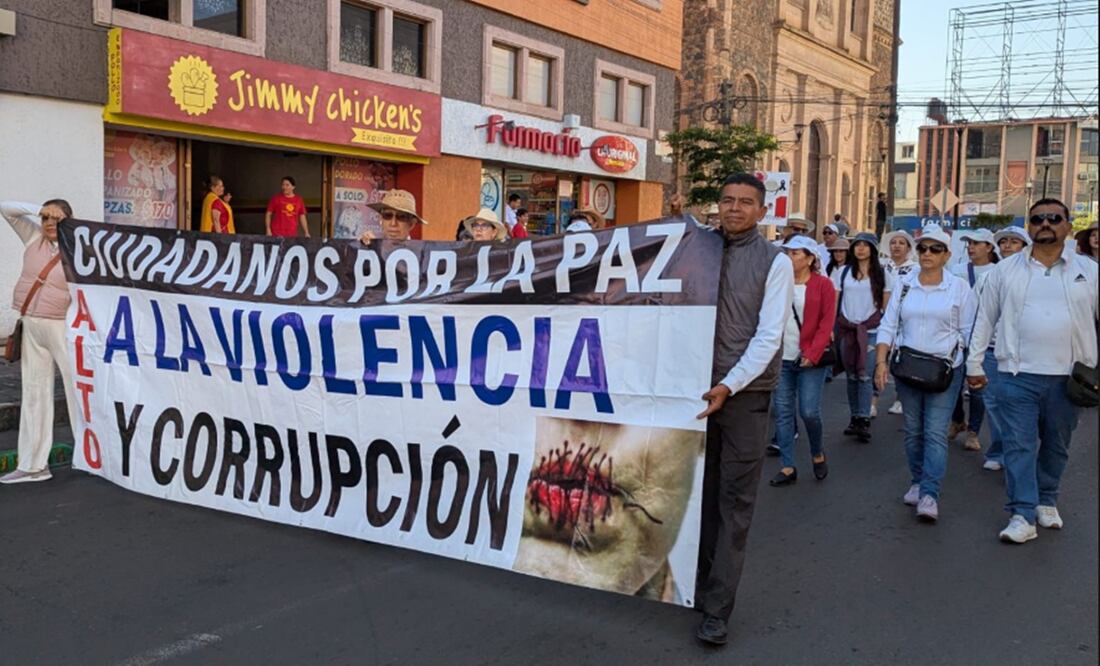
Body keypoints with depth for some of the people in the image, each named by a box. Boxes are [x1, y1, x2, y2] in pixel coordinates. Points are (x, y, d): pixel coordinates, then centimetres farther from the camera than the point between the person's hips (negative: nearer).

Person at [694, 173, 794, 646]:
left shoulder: (774, 262, -3)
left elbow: (769, 335, -9)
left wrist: (729, 386, -16)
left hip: (745, 394, -3)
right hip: (700, 389, 4)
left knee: (735, 502, 0)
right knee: (703, 493, 11)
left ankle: (716, 609, 4)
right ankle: (699, 584, 25)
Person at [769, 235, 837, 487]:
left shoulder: (823, 284, -1)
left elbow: (827, 322, -5)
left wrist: (813, 353, -13)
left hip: (810, 359, -3)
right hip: (781, 358, 3)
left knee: (809, 411, -5)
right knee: (783, 412, 4)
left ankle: (818, 453, 24)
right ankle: (788, 467, 12)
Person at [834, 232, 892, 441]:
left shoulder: (881, 274, 5)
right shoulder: (844, 272, 8)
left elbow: (887, 306, 4)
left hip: (871, 330, -2)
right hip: (846, 329, 2)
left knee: (865, 375, -9)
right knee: (851, 376, 8)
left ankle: (864, 420, -7)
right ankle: (855, 417, 17)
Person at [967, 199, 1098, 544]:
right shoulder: (1006, 270, 4)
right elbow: (985, 319, 8)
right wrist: (974, 364, 7)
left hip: (1068, 377, 1)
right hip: (1017, 375, -1)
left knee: (1056, 445, 15)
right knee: (1019, 445, -2)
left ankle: (1046, 501, 34)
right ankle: (1022, 515, 2)